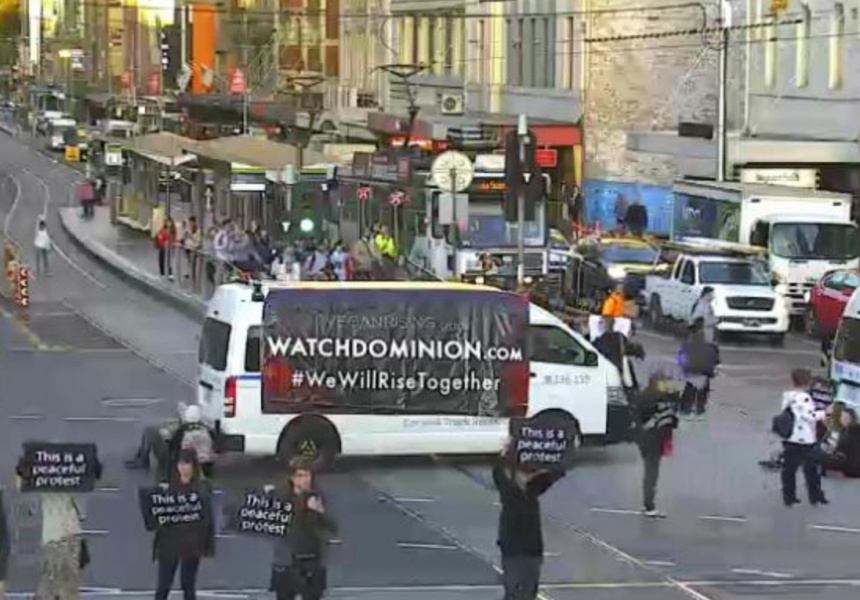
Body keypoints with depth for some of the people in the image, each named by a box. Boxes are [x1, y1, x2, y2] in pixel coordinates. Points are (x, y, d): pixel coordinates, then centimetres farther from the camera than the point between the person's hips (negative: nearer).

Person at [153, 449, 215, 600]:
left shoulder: (202, 489, -2)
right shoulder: (169, 486, 3)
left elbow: (208, 518, -2)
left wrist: (208, 548, -6)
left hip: (192, 544, -1)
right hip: (170, 542, 1)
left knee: (188, 585, 7)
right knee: (163, 585, 1)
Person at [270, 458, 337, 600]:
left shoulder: (316, 498, 1)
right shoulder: (282, 497, -5)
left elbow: (333, 527, -4)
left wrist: (320, 511, -21)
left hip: (313, 564, 2)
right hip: (286, 563, -2)